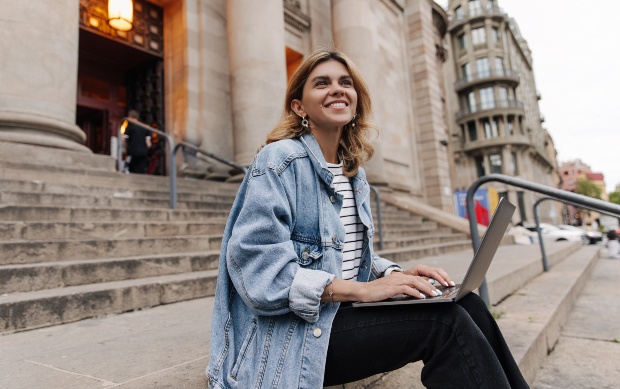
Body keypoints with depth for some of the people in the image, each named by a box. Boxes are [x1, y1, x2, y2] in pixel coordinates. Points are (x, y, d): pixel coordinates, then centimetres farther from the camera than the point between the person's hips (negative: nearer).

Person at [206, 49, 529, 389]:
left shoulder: (354, 173, 11)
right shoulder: (280, 160, -13)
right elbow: (257, 267, -22)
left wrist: (394, 274, -5)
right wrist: (361, 289, -25)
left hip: (340, 314, 7)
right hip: (288, 335, -7)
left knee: (466, 304, -8)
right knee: (445, 322, -19)